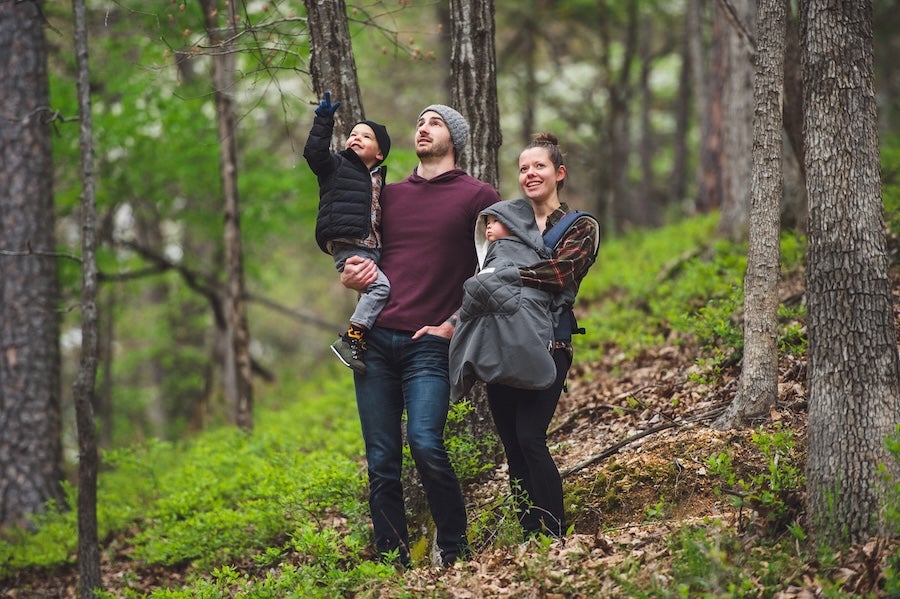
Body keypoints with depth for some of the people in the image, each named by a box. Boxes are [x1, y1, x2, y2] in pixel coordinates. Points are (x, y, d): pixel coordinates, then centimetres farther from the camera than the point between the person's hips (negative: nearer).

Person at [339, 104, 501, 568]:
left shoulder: (477, 197, 5)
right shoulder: (389, 195, 19)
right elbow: (364, 259, 30)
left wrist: (451, 325, -6)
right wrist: (352, 277, 7)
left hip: (429, 342, -5)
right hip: (375, 339, 5)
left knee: (425, 444, -21)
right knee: (381, 460, 1)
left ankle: (454, 552, -7)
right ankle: (391, 561, 6)